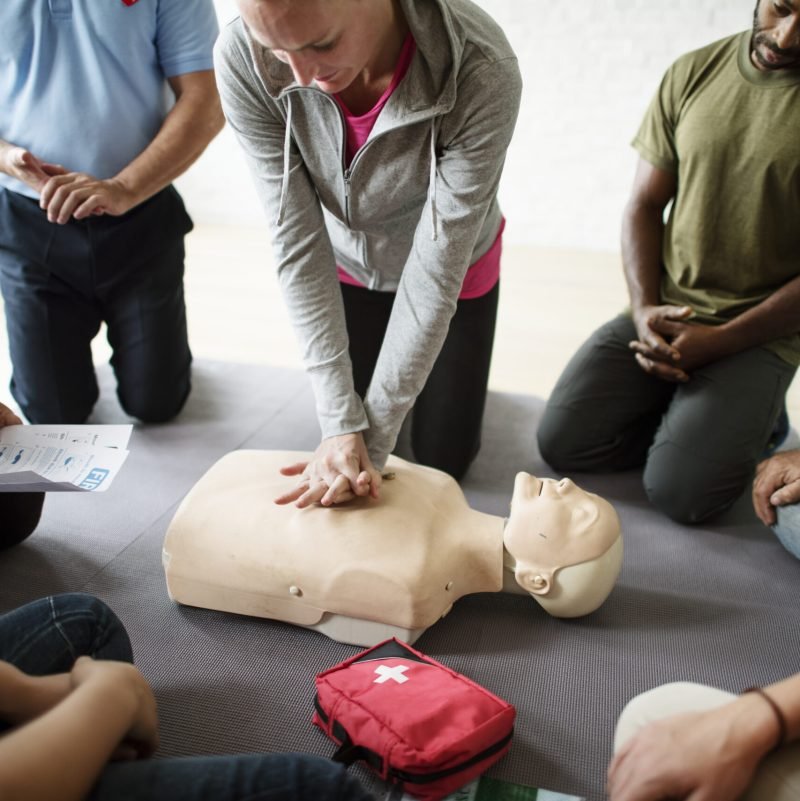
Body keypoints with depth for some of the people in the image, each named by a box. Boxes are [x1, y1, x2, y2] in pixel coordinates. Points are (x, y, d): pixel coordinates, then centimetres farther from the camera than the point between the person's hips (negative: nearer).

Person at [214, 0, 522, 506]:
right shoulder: (242, 61, -31)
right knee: (345, 434, 15)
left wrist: (372, 436, -28)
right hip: (348, 268, 2)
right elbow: (297, 242, -27)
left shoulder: (483, 73, -37)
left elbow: (436, 268, -32)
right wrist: (341, 423, -29)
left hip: (454, 270, -1)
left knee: (444, 460, 11)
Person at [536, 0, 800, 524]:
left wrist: (719, 341, -17)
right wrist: (644, 309, -9)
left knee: (678, 490, -19)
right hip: (665, 312, 4)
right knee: (562, 441, -9)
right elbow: (645, 205, 6)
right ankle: (696, 418, 11)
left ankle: (749, 418, 11)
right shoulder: (693, 73, 3)